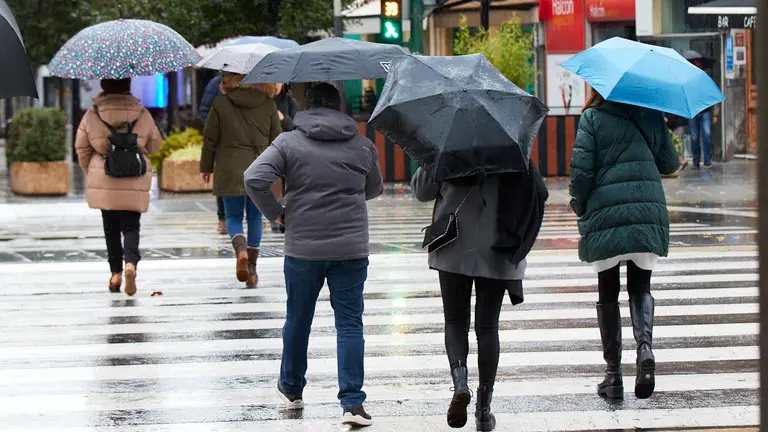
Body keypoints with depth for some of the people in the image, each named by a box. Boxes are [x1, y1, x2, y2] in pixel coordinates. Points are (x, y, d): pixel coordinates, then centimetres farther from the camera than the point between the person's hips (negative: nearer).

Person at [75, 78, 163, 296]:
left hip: (103, 180, 1)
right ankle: (131, 263, -22)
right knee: (131, 226, 3)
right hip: (134, 182, -1)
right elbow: (155, 145, 7)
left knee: (111, 228, 14)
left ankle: (116, 272, 15)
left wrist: (90, 172, 19)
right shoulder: (142, 114, -3)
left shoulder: (92, 115, -4)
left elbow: (82, 148, 3)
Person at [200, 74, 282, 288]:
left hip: (230, 169, -1)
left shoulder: (221, 102, -2)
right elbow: (276, 139, 6)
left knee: (233, 216, 8)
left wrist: (206, 167, 13)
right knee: (255, 217, 12)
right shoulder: (268, 104, 0)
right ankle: (251, 267, 11)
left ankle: (241, 248, -22)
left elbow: (210, 139, 2)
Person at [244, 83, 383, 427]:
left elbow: (254, 179, -13)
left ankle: (291, 389, 33)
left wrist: (275, 214, 0)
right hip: (351, 250, 0)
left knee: (298, 320, 16)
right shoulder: (363, 146, 5)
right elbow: (375, 190, 19)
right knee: (350, 324, 1)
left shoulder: (288, 142, -1)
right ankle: (352, 402, -7)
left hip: (302, 248, 0)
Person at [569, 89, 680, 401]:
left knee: (608, 293, 9)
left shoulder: (592, 118, -2)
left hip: (605, 216, -2)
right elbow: (670, 163, 13)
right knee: (640, 287, 13)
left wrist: (579, 206, 8)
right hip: (648, 213, 2)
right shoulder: (650, 116, 6)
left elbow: (581, 170, -8)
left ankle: (613, 374, 9)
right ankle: (645, 347, -16)